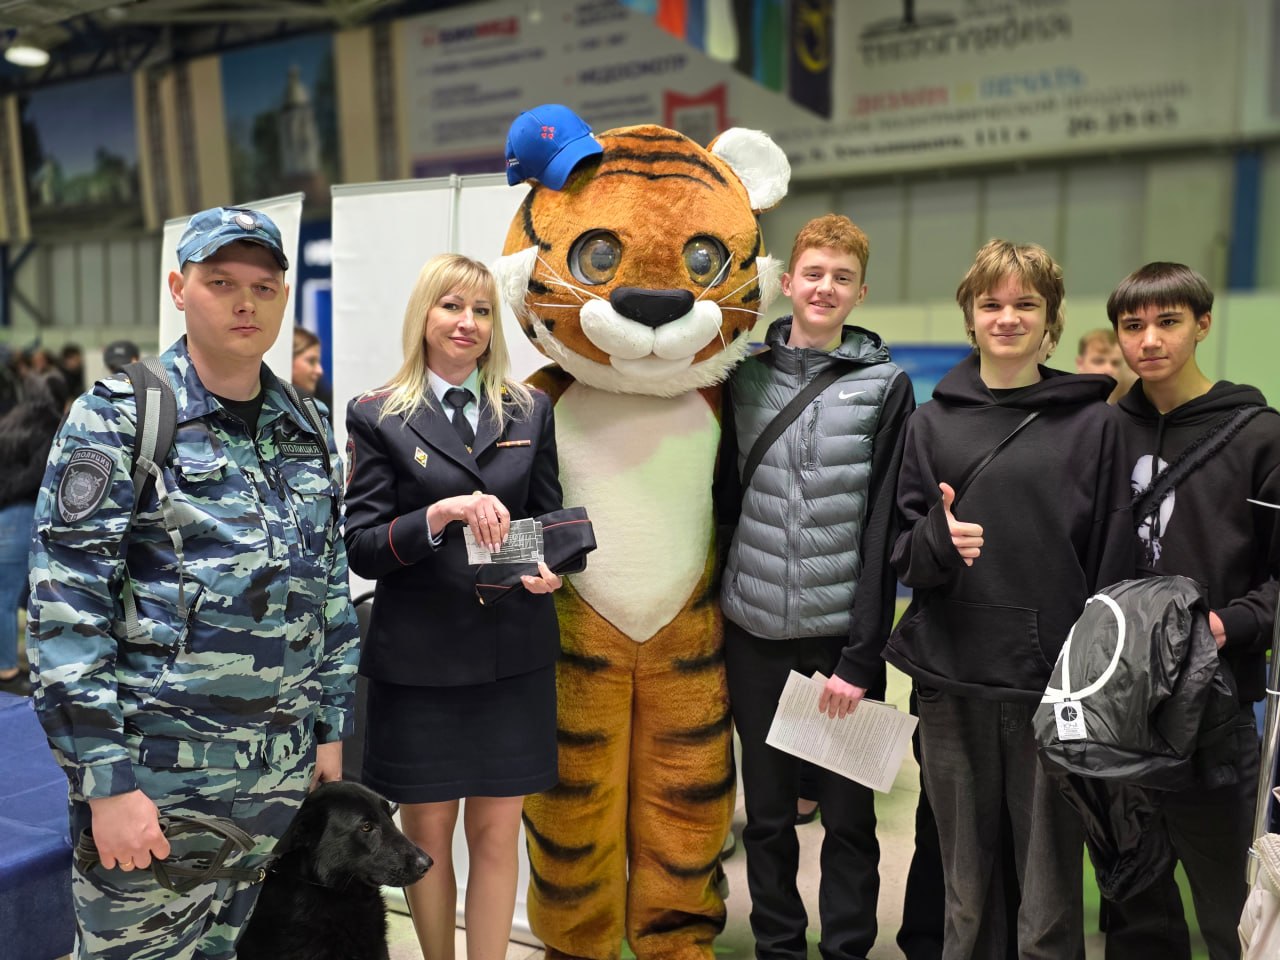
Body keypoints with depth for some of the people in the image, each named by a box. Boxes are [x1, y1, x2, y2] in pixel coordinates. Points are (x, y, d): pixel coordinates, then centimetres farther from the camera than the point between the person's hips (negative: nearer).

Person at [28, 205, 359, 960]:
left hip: (282, 773, 5)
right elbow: (66, 612, -12)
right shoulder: (117, 419, -7)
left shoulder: (308, 435, 9)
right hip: (154, 774, -5)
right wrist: (106, 780, -15)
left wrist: (332, 728, 12)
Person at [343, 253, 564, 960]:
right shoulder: (378, 416, 0)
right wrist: (441, 514, -22)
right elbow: (362, 548, -5)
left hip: (513, 653, 2)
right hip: (419, 655, -1)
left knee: (497, 831, 9)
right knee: (426, 832, 12)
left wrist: (548, 565, -9)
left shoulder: (530, 410, 8)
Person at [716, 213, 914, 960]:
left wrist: (860, 656, -10)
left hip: (841, 635, -2)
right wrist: (722, 595, 3)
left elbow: (881, 529, -6)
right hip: (755, 631, 2)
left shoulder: (886, 386, -1)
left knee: (848, 813, 9)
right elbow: (726, 498, 11)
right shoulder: (746, 376, 6)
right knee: (768, 810, 13)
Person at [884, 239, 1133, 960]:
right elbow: (898, 546, 7)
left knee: (1051, 900, 4)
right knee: (966, 893, 12)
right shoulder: (933, 422, 8)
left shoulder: (1092, 425, 3)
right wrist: (937, 539, -15)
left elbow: (1113, 563, 1)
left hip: (1054, 685, -1)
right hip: (951, 684, 2)